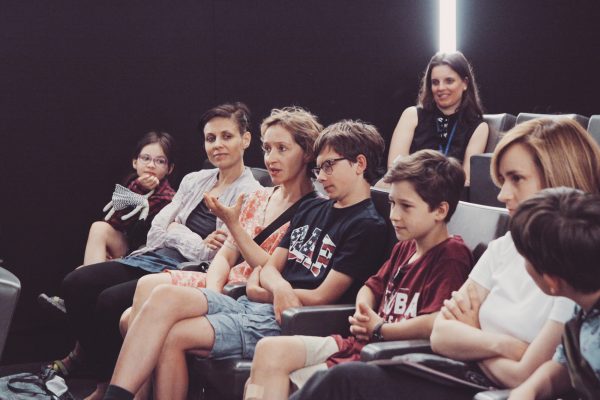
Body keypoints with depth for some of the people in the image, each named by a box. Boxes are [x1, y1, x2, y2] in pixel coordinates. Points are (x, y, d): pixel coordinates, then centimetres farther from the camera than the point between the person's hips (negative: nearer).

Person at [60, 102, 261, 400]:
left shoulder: (250, 195, -5)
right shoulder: (194, 181, 17)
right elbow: (157, 231, 10)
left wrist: (177, 233, -5)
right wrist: (197, 243, -6)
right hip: (156, 258, 8)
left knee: (111, 300, -28)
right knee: (75, 284, -11)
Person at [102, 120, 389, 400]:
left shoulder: (368, 226, -4)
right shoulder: (310, 209, 22)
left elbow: (321, 298, -10)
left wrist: (262, 292, 1)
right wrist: (279, 288, -7)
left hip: (282, 322, -7)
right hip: (249, 306, 7)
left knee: (173, 337, -22)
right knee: (164, 297, -19)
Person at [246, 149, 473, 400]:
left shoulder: (452, 255, -15)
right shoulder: (405, 248, 15)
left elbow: (435, 324, -28)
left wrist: (378, 329, -12)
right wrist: (362, 315, 5)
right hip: (359, 342, 9)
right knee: (269, 350, -4)